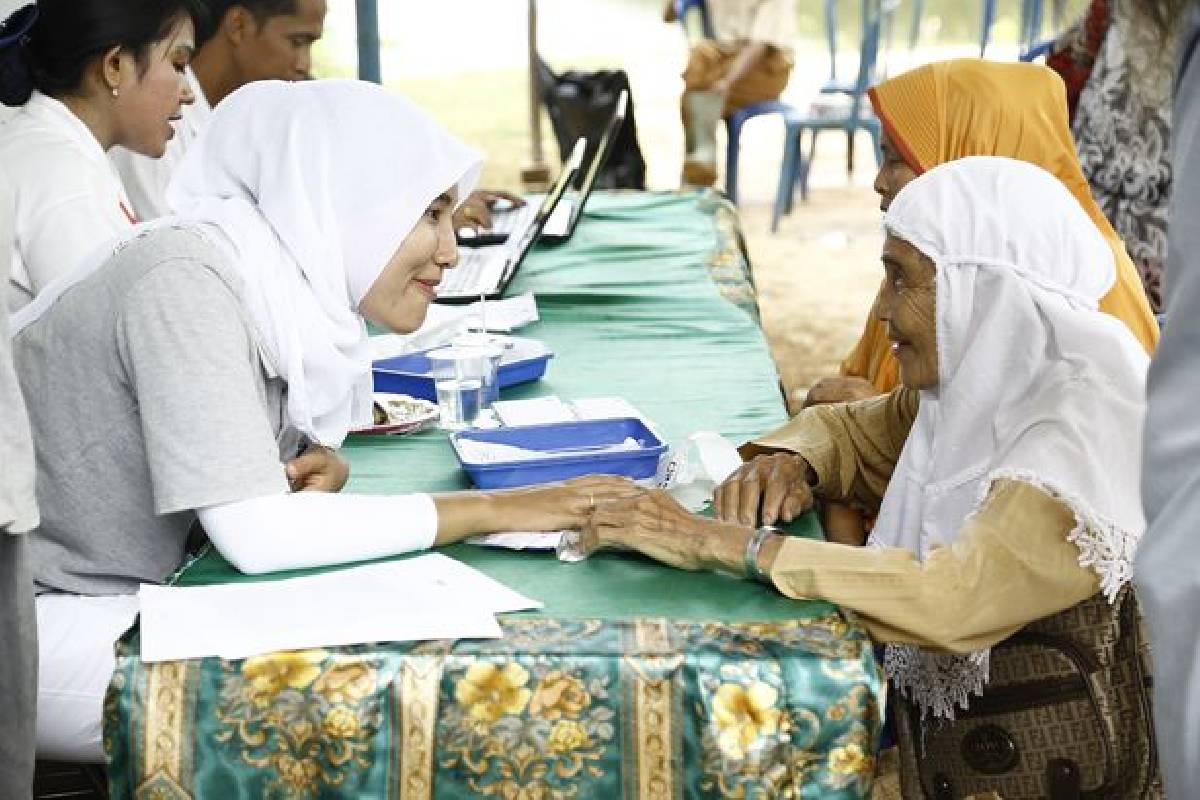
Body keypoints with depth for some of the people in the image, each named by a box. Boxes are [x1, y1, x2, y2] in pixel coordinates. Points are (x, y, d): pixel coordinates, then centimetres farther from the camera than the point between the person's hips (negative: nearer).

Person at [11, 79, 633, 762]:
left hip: (132, 597, 7)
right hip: (36, 624, -7)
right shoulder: (185, 281, -24)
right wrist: (490, 510, -25)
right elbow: (254, 536, -29)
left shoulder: (292, 290, 0)